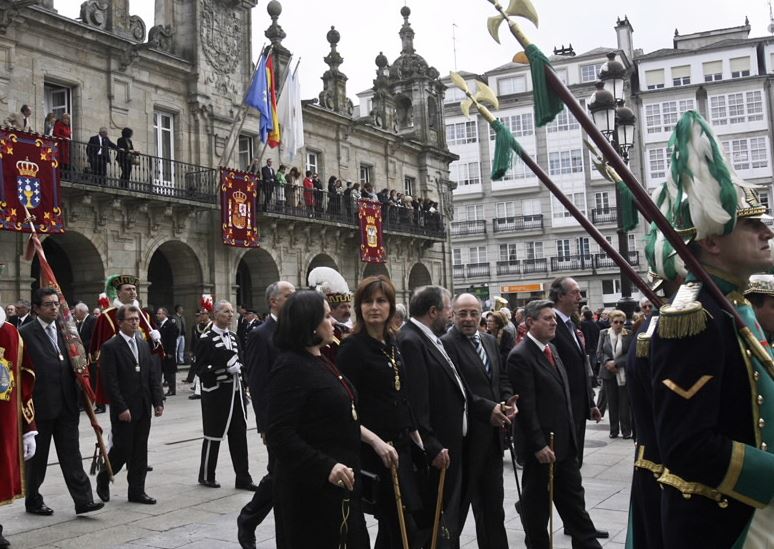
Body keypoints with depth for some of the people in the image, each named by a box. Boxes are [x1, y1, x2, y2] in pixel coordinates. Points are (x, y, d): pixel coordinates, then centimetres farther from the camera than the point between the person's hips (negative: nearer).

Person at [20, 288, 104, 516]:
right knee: (37, 456, 10)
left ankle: (83, 499, 2)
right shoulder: (26, 333, -8)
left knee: (71, 454, 3)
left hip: (66, 405, 5)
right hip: (41, 405, -4)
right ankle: (33, 501, 24)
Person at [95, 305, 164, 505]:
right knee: (122, 449, 0)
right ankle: (103, 480, 25)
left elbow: (153, 375, 12)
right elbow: (110, 381, -13)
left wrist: (158, 401, 4)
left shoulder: (143, 344, 12)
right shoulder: (110, 347, -9)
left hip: (143, 408, 6)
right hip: (123, 410, -6)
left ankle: (137, 491, 16)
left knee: (140, 451, 8)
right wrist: (121, 408, -17)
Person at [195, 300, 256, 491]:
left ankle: (243, 478, 13)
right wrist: (224, 368, -24)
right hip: (216, 394, -6)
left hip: (235, 392, 6)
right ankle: (206, 476, 23)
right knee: (213, 436, 6)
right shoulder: (206, 339, -11)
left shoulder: (233, 337, 12)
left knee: (239, 435, 7)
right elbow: (200, 370, -14)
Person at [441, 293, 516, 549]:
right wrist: (488, 409, -22)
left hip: (492, 434, 7)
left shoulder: (490, 341, 11)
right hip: (466, 435, -7)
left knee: (492, 501, 16)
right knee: (458, 500, 7)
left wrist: (508, 402, -3)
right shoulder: (446, 344, -14)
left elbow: (502, 377, 15)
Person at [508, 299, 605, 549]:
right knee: (537, 503, 9)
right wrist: (539, 445, -20)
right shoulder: (520, 356, -18)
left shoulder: (552, 349, 10)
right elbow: (525, 407, -20)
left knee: (573, 499, 14)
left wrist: (570, 433, 15)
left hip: (564, 442, 8)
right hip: (540, 446, -8)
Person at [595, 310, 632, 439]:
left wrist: (615, 363, -15)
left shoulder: (628, 335, -5)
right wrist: (608, 362, -13)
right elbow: (599, 353, 2)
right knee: (612, 402, 7)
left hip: (624, 373, -2)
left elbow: (630, 354, -8)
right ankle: (614, 430, 16)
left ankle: (626, 431, 11)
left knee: (625, 403, 1)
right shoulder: (604, 333, 3)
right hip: (608, 373, 2)